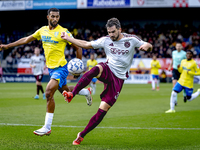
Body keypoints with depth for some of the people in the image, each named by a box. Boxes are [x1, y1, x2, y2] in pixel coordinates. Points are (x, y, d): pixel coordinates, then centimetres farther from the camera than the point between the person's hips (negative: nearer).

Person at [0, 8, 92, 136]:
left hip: (60, 67, -7)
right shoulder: (42, 30, 6)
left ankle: (47, 127, -14)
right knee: (65, 91, 22)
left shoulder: (63, 32, -12)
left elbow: (78, 48, -6)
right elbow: (26, 40, 17)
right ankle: (86, 92, 53)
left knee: (49, 93, -19)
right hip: (51, 67, 7)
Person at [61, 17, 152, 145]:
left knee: (103, 110, -7)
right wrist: (68, 38, 5)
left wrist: (147, 46, -21)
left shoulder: (131, 39, -1)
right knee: (96, 69, -39)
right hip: (107, 71, 1)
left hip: (118, 79, -1)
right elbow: (86, 44, 11)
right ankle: (72, 94, -45)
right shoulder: (105, 40, 4)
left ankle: (82, 135, 5)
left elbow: (149, 47, 4)